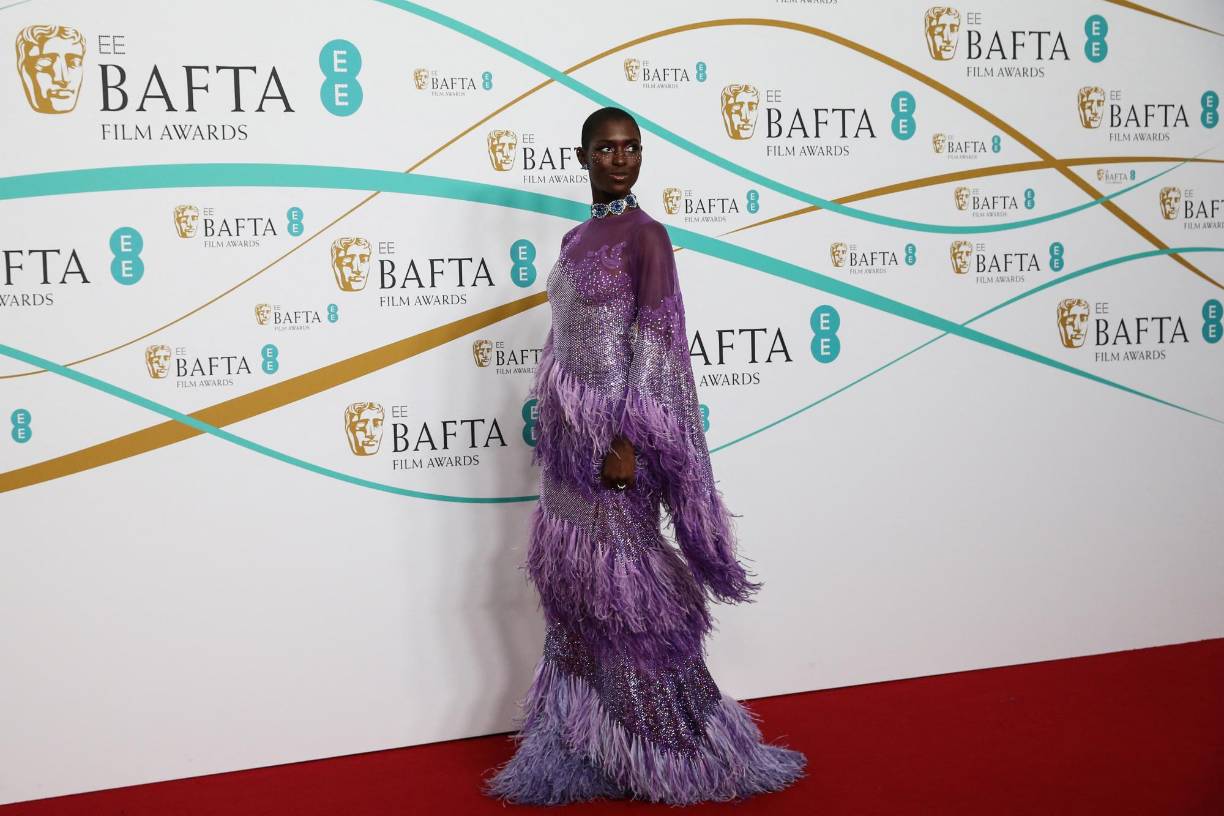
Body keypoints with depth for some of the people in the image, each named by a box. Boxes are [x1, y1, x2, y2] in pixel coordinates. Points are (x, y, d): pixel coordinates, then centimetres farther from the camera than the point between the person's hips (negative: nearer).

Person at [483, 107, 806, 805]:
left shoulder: (645, 236, -8)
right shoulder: (577, 238, 14)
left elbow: (655, 344, -15)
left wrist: (628, 440, -21)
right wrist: (554, 431, 17)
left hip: (614, 432, -7)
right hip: (568, 434, 8)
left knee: (623, 583, -2)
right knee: (572, 583, 10)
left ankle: (673, 746, 11)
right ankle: (585, 742, 20)